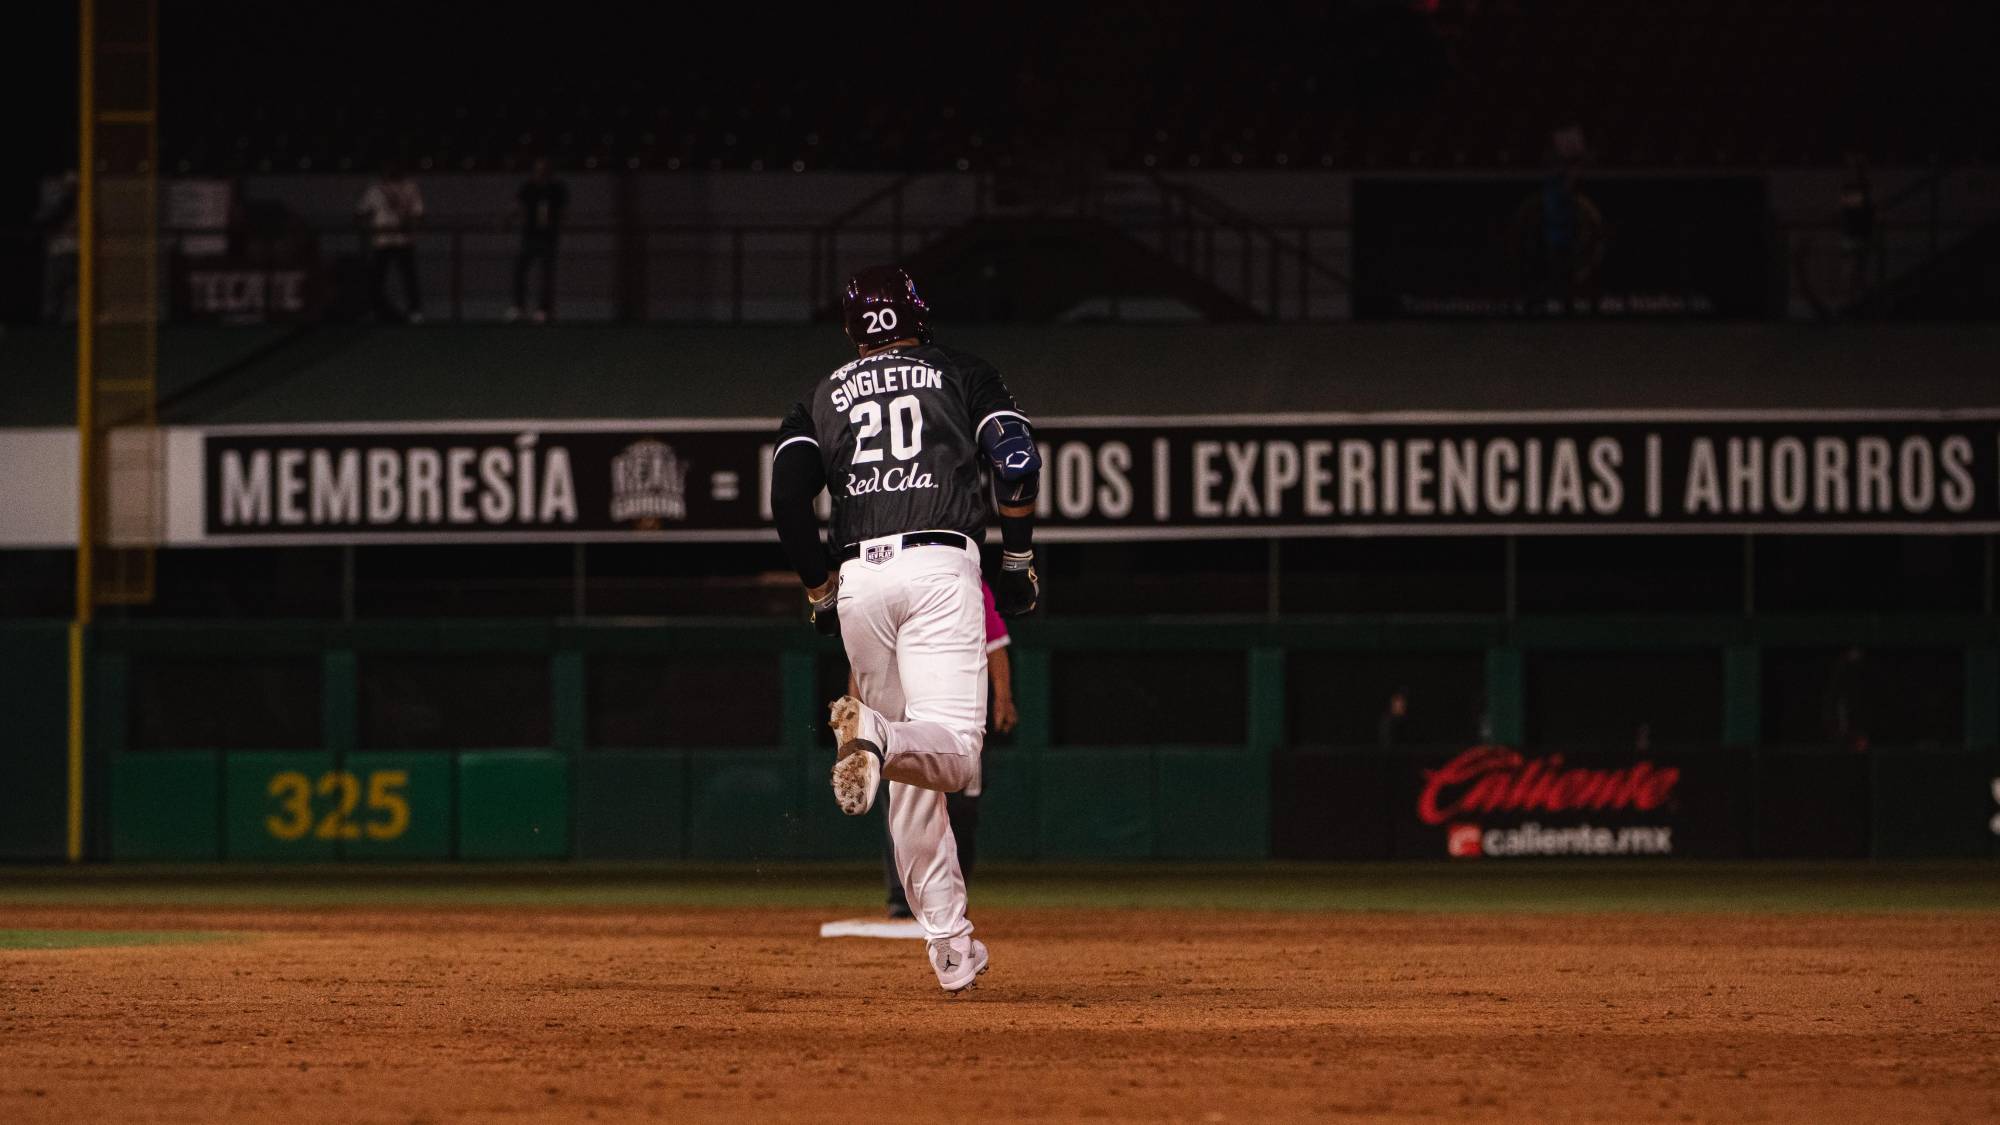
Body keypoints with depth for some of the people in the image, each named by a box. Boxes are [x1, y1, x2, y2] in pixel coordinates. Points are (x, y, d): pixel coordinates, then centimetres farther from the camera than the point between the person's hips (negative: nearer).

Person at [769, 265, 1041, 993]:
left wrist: (820, 593, 16)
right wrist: (1018, 564, 9)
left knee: (911, 776, 10)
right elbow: (1016, 460, 0)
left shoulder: (823, 397, 19)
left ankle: (950, 945, 8)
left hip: (858, 577, 3)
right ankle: (876, 736, -45)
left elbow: (787, 497, 6)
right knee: (952, 750, -11)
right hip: (940, 565, -3)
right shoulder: (962, 374, 15)